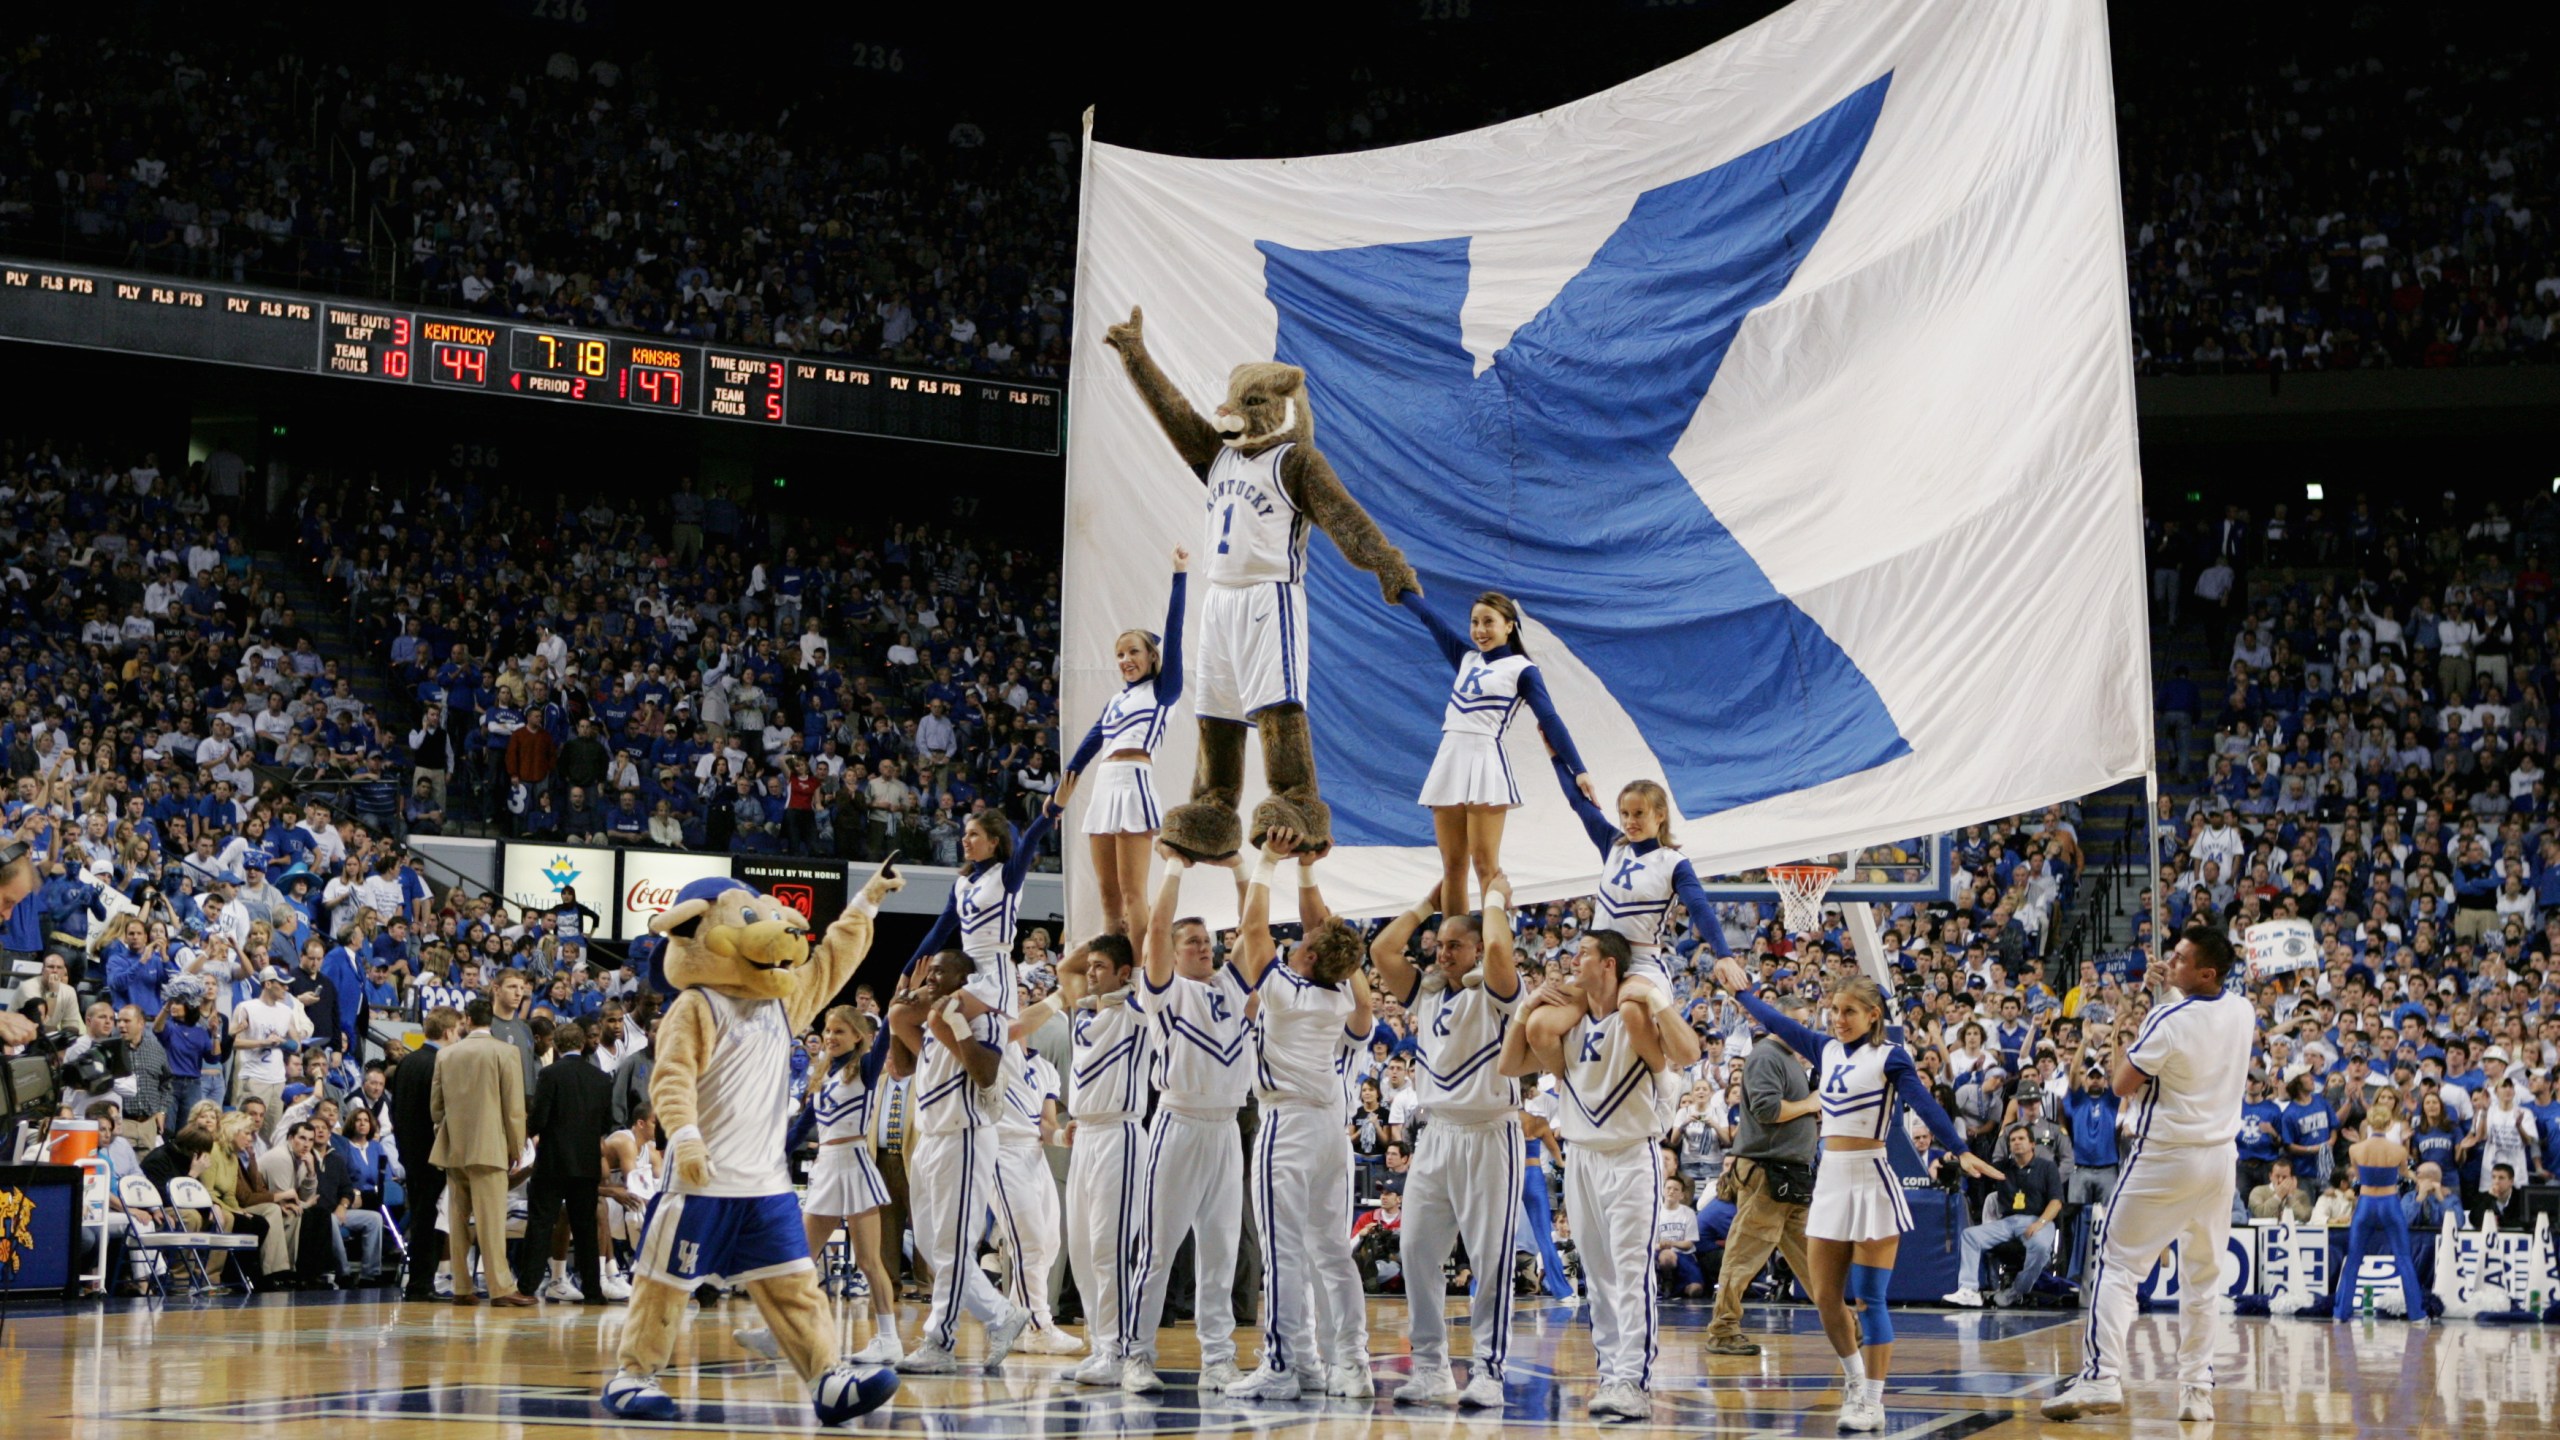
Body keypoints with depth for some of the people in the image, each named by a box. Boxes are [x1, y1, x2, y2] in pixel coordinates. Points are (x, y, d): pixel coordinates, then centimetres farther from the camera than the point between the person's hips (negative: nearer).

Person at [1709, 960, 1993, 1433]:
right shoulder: (1826, 1049, 10)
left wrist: (1961, 1152, -32)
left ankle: (1873, 1402, 4)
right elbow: (1774, 1021, 19)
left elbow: (1926, 1105, -20)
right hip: (1830, 1181, 6)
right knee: (1826, 1297, 9)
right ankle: (1856, 1379, 29)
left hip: (1871, 1181, -6)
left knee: (1869, 1299, -3)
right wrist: (1739, 986, 22)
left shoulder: (1889, 1057, -7)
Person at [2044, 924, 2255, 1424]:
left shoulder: (2169, 1021, -19)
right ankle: (2198, 1389, 13)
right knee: (2202, 1275, 14)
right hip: (2222, 1156, 6)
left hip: (2166, 1157, -6)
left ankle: (2103, 1376, -14)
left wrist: (2123, 1039, 4)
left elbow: (2123, 1085, -11)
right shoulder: (2242, 1011, 2)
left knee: (2118, 1265, -2)